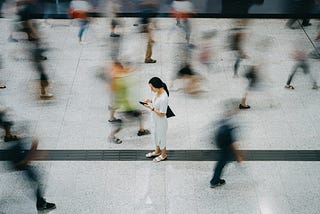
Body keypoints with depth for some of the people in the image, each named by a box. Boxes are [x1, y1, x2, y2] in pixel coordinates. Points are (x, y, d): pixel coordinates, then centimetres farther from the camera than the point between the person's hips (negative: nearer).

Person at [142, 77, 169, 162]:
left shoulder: (163, 98, -36)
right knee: (156, 135, 27)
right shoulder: (158, 92, -10)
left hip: (161, 121, -8)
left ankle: (163, 154, 38)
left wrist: (151, 108, -29)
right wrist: (151, 101, -6)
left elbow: (162, 114, -29)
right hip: (156, 120, 8)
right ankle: (157, 151, 49)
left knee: (161, 137, 15)